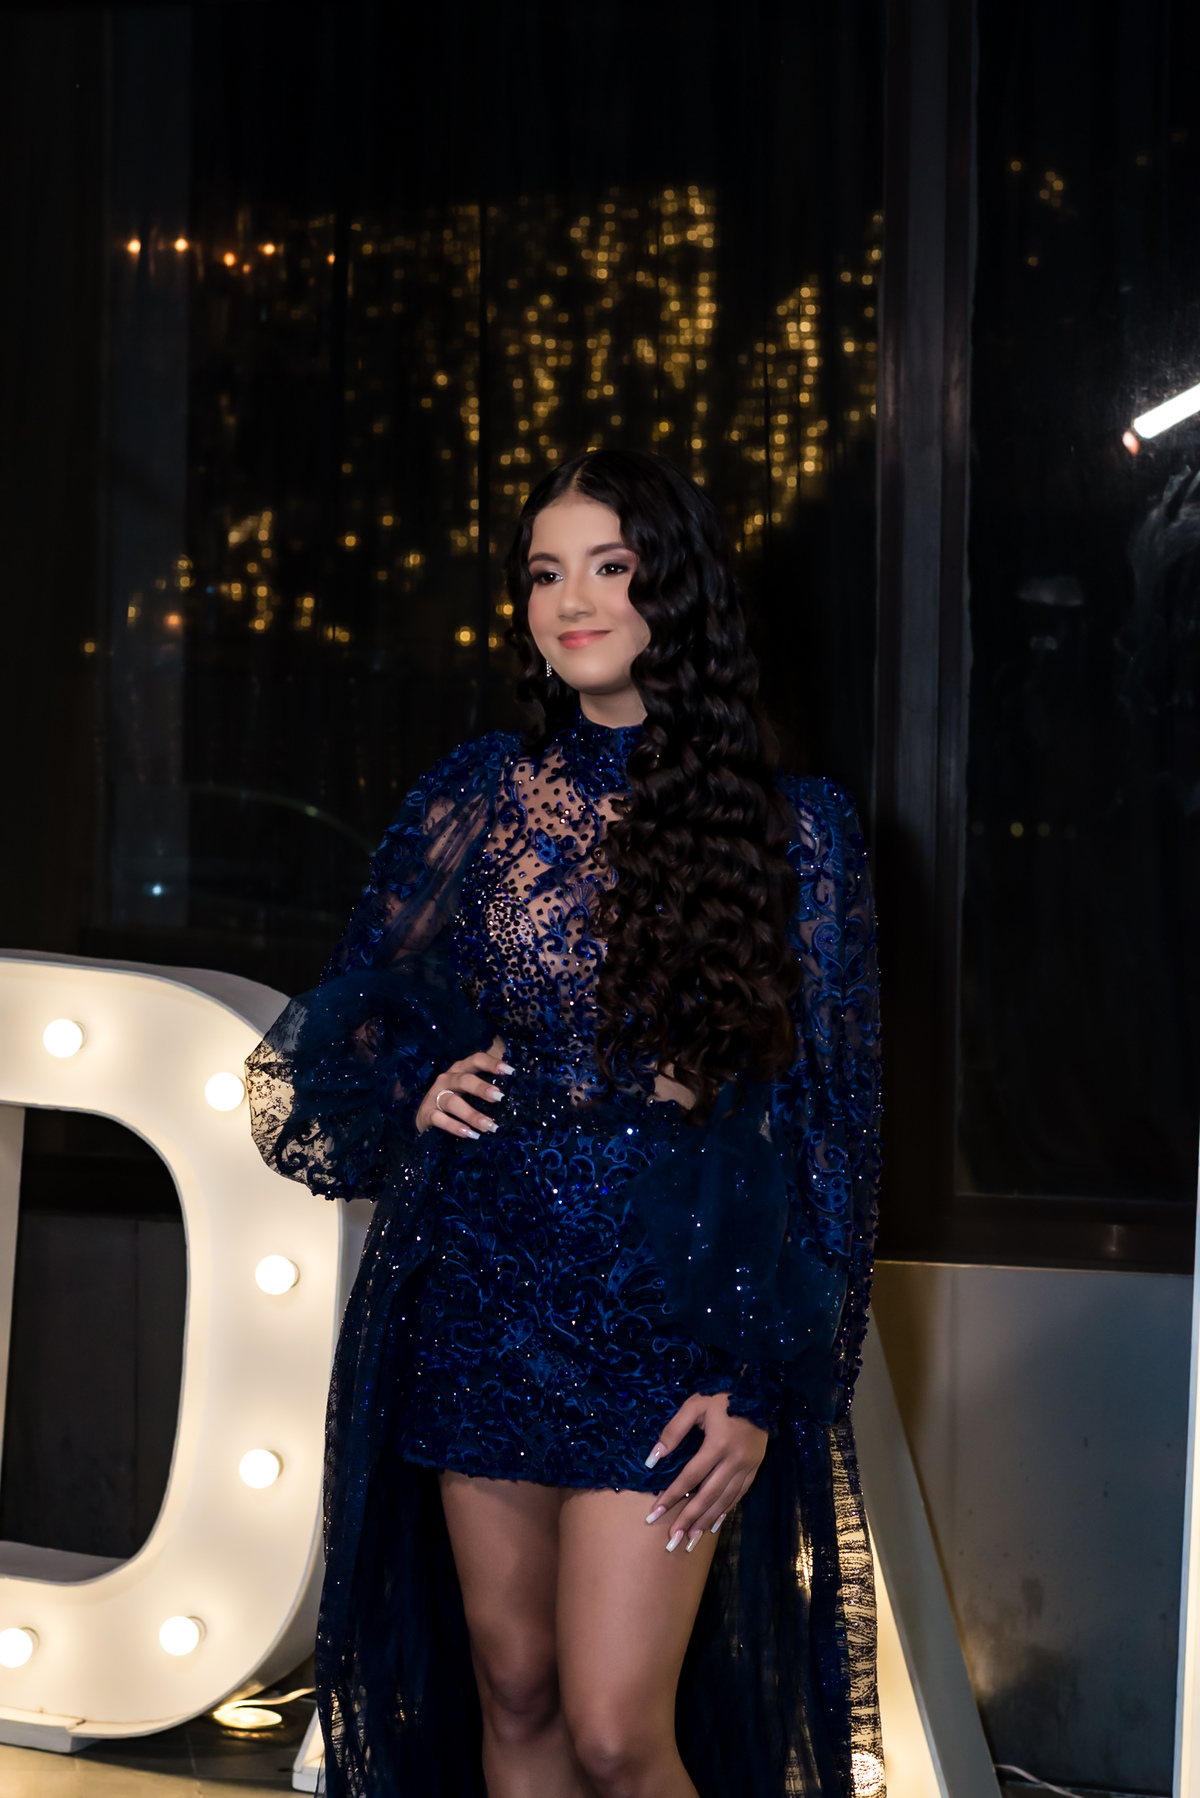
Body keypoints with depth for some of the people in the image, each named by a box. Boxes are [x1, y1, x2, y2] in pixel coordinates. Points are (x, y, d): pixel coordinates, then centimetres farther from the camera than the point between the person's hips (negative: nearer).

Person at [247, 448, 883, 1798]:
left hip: (670, 1327, -3)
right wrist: (412, 1086, -7)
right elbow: (336, 1037, 15)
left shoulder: (788, 828, -2)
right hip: (481, 1309, 3)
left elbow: (824, 1126, -1)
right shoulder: (478, 798, 6)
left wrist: (765, 1383, -6)